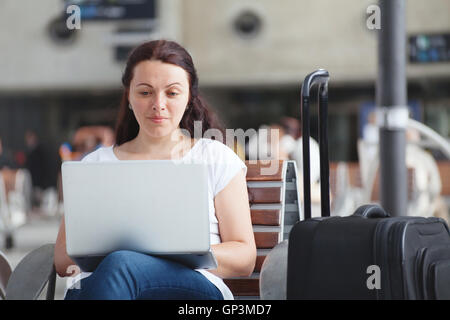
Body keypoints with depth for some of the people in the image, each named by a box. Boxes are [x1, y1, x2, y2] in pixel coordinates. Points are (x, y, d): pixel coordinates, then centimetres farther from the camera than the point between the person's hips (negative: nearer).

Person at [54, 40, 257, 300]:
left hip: (193, 284, -1)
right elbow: (62, 261, 16)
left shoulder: (216, 158, 20)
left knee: (119, 266, -37)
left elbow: (245, 258, 11)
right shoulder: (95, 164, 24)